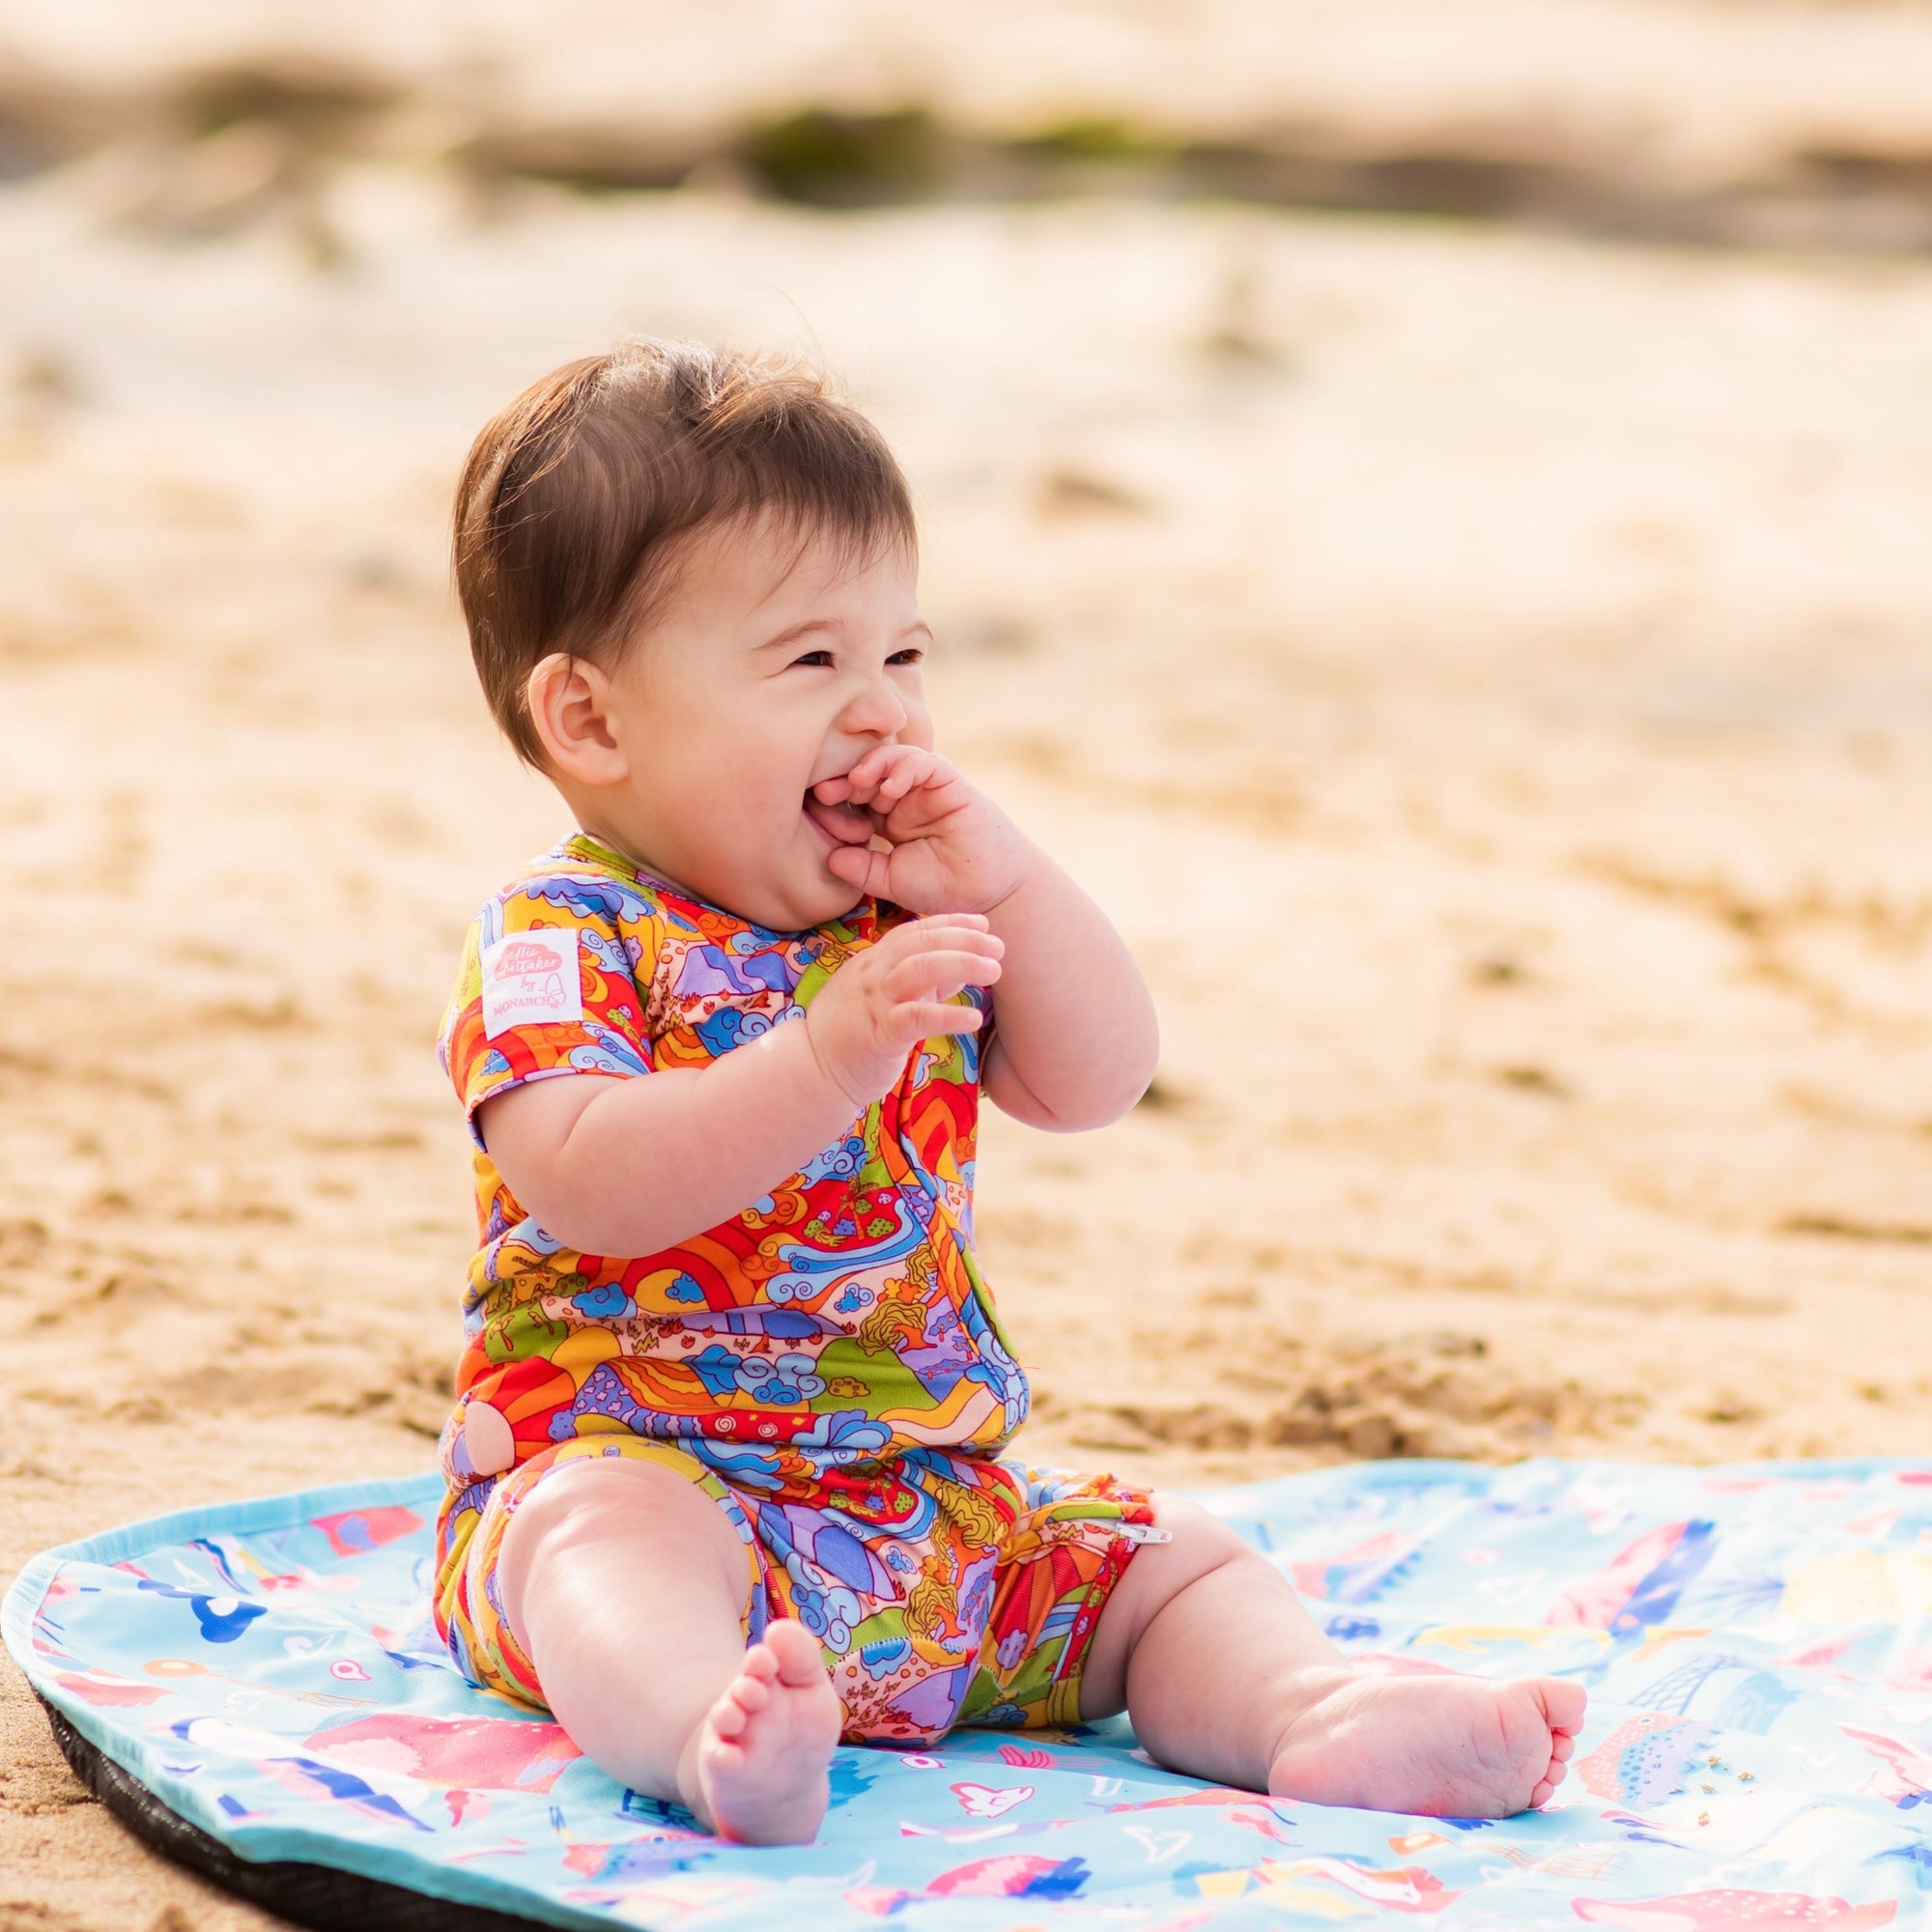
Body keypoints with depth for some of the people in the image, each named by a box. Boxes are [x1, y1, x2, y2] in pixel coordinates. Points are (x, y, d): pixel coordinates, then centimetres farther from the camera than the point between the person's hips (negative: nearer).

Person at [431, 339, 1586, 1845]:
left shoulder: (907, 924, 12)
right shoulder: (560, 937, -9)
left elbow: (1100, 1083, 5)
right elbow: (587, 1185, -26)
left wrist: (1008, 880, -9)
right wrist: (829, 1055, -36)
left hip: (930, 1494, 7)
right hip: (621, 1456, -7)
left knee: (1174, 1559, -3)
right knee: (620, 1544, -39)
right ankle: (715, 1735, -66)